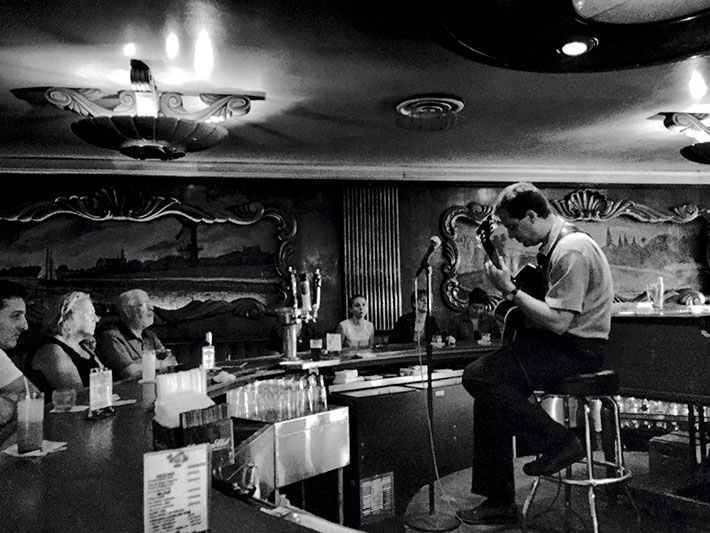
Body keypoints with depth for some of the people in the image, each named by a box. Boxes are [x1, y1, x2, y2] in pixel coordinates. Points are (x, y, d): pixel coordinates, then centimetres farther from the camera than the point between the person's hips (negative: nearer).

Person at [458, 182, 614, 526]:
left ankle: (559, 442, -5)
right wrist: (512, 294, 8)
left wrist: (510, 291, -18)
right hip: (561, 343, 10)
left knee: (478, 377, -20)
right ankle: (499, 502, 9)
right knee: (490, 390, 1)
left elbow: (559, 322, -24)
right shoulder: (553, 244, 13)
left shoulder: (570, 252, -19)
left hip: (578, 349, -10)